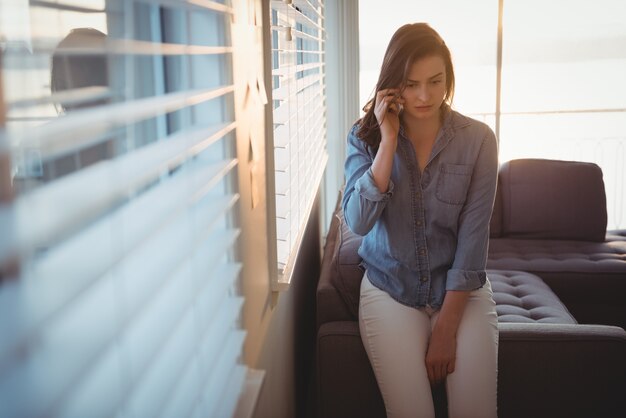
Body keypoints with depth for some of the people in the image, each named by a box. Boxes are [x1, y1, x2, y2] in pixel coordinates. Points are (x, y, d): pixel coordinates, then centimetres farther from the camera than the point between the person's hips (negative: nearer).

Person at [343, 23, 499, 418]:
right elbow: (358, 222, -17)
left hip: (462, 289, 0)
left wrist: (446, 326, -14)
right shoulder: (366, 136, -5)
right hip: (390, 288, 0)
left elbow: (472, 238, -10)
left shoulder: (478, 140, -8)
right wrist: (389, 142, -22)